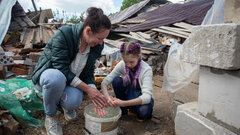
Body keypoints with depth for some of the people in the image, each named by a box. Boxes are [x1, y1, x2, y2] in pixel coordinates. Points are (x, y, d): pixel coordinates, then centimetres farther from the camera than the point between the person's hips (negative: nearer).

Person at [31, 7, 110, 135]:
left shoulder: (96, 47, -10)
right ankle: (50, 116, -10)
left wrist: (94, 92, -20)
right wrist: (87, 89, -28)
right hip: (49, 74, -3)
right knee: (56, 78, -40)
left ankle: (65, 104, 11)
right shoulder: (63, 35, -27)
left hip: (72, 80, 3)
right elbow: (61, 69, -28)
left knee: (74, 102, -31)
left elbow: (89, 73, -2)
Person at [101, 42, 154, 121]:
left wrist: (124, 103, -49)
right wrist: (107, 97, -41)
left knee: (143, 112, -37)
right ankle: (122, 109, -5)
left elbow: (146, 97, -37)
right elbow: (104, 82, -19)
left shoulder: (146, 69, -27)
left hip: (142, 98, -3)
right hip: (128, 93, 3)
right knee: (117, 80, -25)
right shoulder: (122, 65, -18)